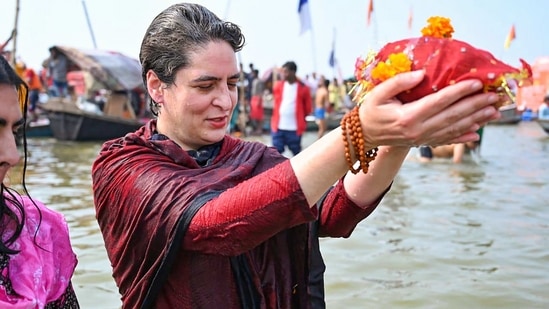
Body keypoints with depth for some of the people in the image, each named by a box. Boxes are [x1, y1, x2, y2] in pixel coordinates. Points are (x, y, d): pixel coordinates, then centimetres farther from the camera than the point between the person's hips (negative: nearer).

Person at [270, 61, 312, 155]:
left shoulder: (303, 88, -6)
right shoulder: (278, 86, 3)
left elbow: (308, 108, 4)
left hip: (294, 128, -2)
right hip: (278, 127, 2)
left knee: (296, 152, 11)